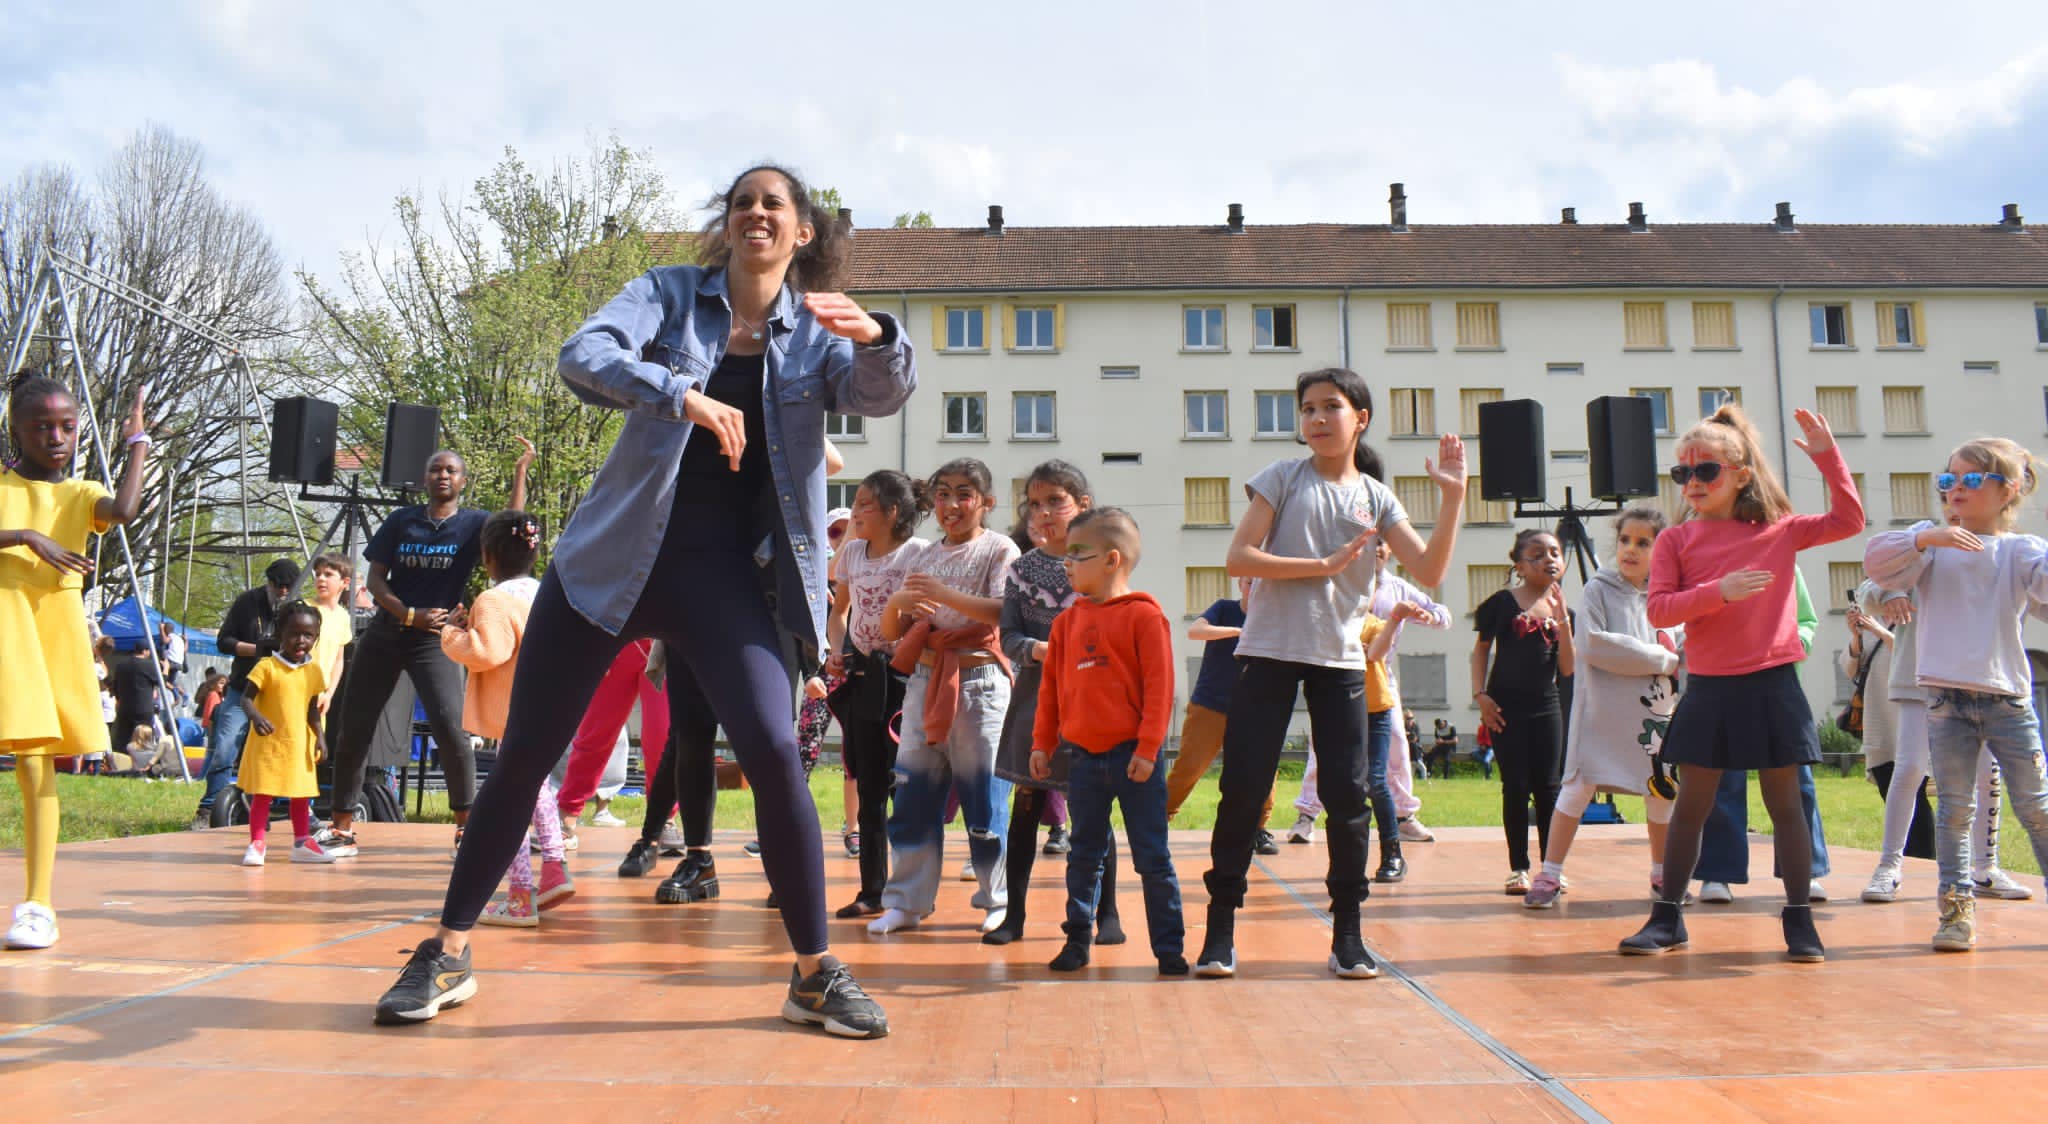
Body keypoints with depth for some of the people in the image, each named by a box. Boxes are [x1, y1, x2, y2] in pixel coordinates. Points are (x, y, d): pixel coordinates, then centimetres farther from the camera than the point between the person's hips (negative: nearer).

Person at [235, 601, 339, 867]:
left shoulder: (314, 671, 5)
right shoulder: (267, 666, -9)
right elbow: (246, 698, -12)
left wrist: (319, 736, 0)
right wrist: (256, 717, -31)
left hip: (299, 744, 5)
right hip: (268, 742, -4)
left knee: (301, 795, 11)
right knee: (262, 794, -3)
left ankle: (302, 843, 21)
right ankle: (257, 843, 6)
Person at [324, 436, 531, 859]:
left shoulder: (473, 523, 0)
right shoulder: (401, 520, 6)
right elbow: (375, 580, 4)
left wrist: (520, 471, -26)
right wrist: (410, 614, -11)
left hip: (435, 639, -3)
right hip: (385, 633, 4)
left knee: (450, 726, -18)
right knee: (354, 729, 4)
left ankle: (466, 826, -6)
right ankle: (342, 830, 17)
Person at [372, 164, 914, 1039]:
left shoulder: (817, 332, 4)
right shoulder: (669, 292, 2)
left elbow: (881, 393, -16)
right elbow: (582, 356, -16)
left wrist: (875, 337, -38)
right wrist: (683, 395, -33)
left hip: (729, 574, 0)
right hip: (614, 559, 1)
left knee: (774, 753, -16)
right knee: (525, 754, 4)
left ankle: (814, 972, 0)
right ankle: (447, 952, 22)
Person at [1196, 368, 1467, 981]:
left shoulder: (1376, 498, 8)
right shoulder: (1282, 477, 1)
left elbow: (1430, 571, -2)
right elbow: (1239, 558, -9)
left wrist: (1453, 498, -9)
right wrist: (1324, 566, -14)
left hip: (1340, 659, 2)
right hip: (1269, 652, -2)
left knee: (1348, 794, 1)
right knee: (1243, 789, -3)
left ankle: (1347, 934, 14)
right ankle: (1220, 929, 7)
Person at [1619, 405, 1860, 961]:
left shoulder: (1778, 531, 4)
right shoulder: (1676, 539, 1)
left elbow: (1848, 520, 7)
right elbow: (1659, 609, -7)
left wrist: (1828, 456, 0)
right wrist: (1718, 592, -21)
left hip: (1772, 686, 0)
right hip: (1709, 690, 0)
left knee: (1785, 804, 7)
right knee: (1690, 806, 7)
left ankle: (1799, 919, 18)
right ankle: (1667, 917, 15)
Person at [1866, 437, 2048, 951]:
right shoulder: (1933, 543, 6)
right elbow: (1877, 562, -9)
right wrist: (1926, 538, -23)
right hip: (1947, 698, 1)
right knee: (1954, 808, 3)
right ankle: (1957, 908, 8)